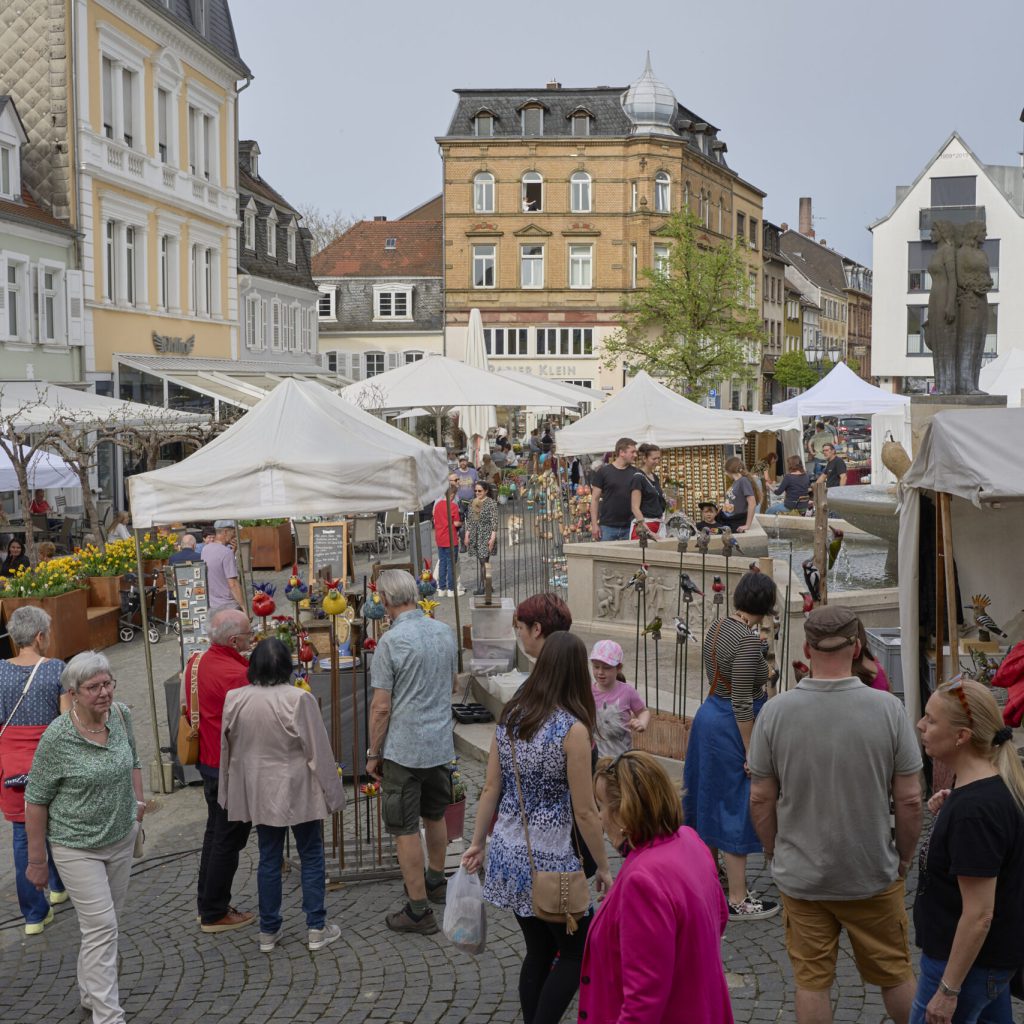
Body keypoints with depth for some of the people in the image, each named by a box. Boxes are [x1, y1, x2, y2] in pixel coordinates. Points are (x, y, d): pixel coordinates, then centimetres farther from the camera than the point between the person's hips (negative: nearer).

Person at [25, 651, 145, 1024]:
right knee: (101, 927, -8)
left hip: (121, 838, 6)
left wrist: (138, 800, 6)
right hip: (77, 848, -5)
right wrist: (36, 861, -9)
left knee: (104, 923, 18)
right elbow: (36, 800, -13)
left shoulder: (121, 714, -6)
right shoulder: (57, 737, -22)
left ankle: (90, 992, 38)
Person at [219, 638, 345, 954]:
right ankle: (316, 929, 13)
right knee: (311, 856, 9)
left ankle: (268, 931, 20)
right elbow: (319, 751, -13)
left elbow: (228, 749, 6)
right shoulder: (299, 700, -18)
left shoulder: (234, 700, -6)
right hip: (298, 792, -4)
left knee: (268, 859, 14)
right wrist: (332, 793, -3)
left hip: (260, 794, 4)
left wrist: (230, 793, 18)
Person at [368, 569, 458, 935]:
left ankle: (418, 910, 7)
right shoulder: (445, 632, 2)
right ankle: (435, 882, 42)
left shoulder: (391, 641, -18)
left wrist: (374, 753, -6)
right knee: (435, 815, 24)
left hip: (404, 749, -7)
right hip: (441, 743, 7)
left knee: (405, 828, 2)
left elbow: (381, 706, -16)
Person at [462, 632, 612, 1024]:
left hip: (507, 852, 6)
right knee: (577, 953, 11)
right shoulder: (572, 729, -17)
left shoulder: (510, 717, 1)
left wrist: (477, 843, 17)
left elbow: (491, 790, 6)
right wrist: (603, 867, -3)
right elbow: (584, 811, -14)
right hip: (548, 859, -6)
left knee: (539, 950, 19)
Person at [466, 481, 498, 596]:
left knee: (484, 560, -9)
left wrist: (492, 538, -16)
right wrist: (467, 536, 13)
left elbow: (494, 522, -9)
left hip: (486, 536, -6)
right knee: (479, 561, 7)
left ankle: (481, 587, -7)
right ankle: (480, 586, 10)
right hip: (475, 536, 6)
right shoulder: (473, 503, 12)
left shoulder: (491, 503, -6)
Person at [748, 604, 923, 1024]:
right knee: (895, 974, 18)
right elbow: (909, 799, -9)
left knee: (811, 981, 13)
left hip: (800, 875, 1)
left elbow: (760, 799, -5)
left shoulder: (775, 711, -12)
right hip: (873, 874, 0)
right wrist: (905, 856, 7)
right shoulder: (887, 708, -14)